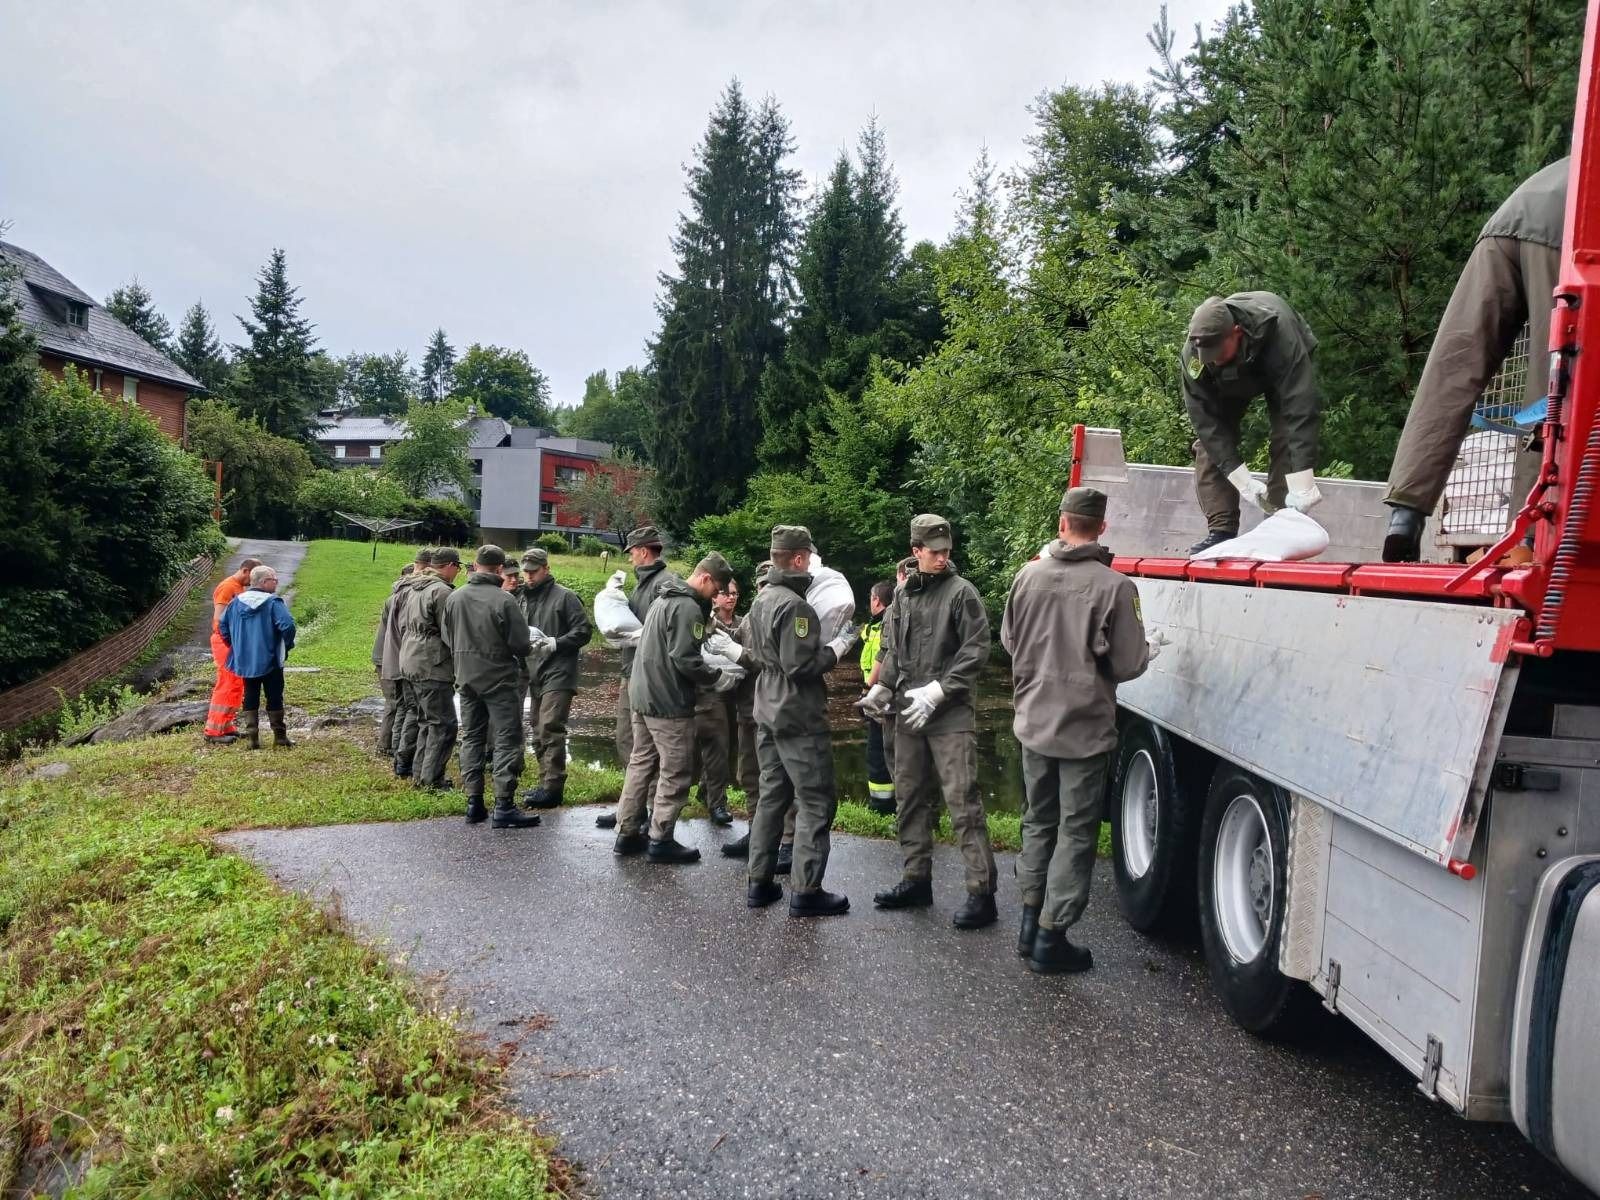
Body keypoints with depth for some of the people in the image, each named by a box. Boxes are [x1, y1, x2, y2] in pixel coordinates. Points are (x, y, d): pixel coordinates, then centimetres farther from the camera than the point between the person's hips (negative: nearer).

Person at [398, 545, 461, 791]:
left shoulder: (415, 590, 15)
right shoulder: (442, 591, -15)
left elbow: (402, 625, 21)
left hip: (410, 663, 10)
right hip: (433, 666, -10)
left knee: (427, 720, 18)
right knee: (443, 723, -5)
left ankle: (420, 773, 21)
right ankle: (432, 779, -5)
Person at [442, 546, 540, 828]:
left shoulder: (453, 598, -1)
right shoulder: (504, 600, -17)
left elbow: (445, 638, 7)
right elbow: (520, 645, -14)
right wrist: (516, 656, 8)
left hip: (466, 677, 6)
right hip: (498, 678, -5)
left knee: (471, 737, 15)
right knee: (507, 739, -1)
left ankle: (474, 801, 16)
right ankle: (504, 805, -5)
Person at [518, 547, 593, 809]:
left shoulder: (565, 597, -3)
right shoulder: (525, 598, 17)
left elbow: (584, 630, -7)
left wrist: (555, 643, -18)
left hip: (558, 674, -8)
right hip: (534, 674, 8)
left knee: (550, 729, -14)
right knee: (538, 730, 11)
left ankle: (552, 788, -11)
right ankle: (547, 783, 21)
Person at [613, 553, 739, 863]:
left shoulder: (664, 598, 16)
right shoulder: (688, 607, -17)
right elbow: (686, 659, -22)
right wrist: (720, 679, -10)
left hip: (642, 696, 10)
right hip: (668, 703, -10)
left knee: (641, 764, 15)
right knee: (675, 771, 0)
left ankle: (628, 833, 20)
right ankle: (661, 840, 5)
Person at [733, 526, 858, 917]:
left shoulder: (761, 601, 11)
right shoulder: (794, 605, -20)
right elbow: (801, 667, -23)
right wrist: (840, 644, -13)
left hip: (769, 712, 10)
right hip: (798, 717, -9)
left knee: (772, 796, 14)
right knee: (816, 802, -2)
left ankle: (759, 882, 19)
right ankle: (807, 892, 0)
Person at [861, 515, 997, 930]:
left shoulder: (961, 592, -5)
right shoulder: (904, 595, 13)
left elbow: (975, 650, -11)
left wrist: (936, 691, -17)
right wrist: (882, 689, 6)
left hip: (951, 717, -7)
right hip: (909, 715, 7)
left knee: (963, 803, -9)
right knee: (910, 800, 13)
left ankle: (981, 892, -4)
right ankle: (916, 880, 26)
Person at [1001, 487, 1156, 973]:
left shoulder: (1029, 576, -3)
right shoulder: (1114, 587, -16)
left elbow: (1009, 641, 10)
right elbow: (1126, 665, -12)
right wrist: (1150, 650, 9)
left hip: (1034, 723, 4)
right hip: (1085, 730, -4)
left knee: (1039, 822, 20)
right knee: (1075, 833, 7)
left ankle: (1031, 924, 27)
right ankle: (1051, 939, 12)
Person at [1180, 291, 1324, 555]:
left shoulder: (1277, 332, -45)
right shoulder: (1193, 354, -36)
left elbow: (1302, 408, -48)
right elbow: (1205, 419, -34)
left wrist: (1301, 481, -54)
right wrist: (1241, 478, -41)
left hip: (1279, 370, -2)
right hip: (1227, 383, 2)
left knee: (1286, 441, -20)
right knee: (1209, 441, -13)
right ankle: (1221, 531, -12)